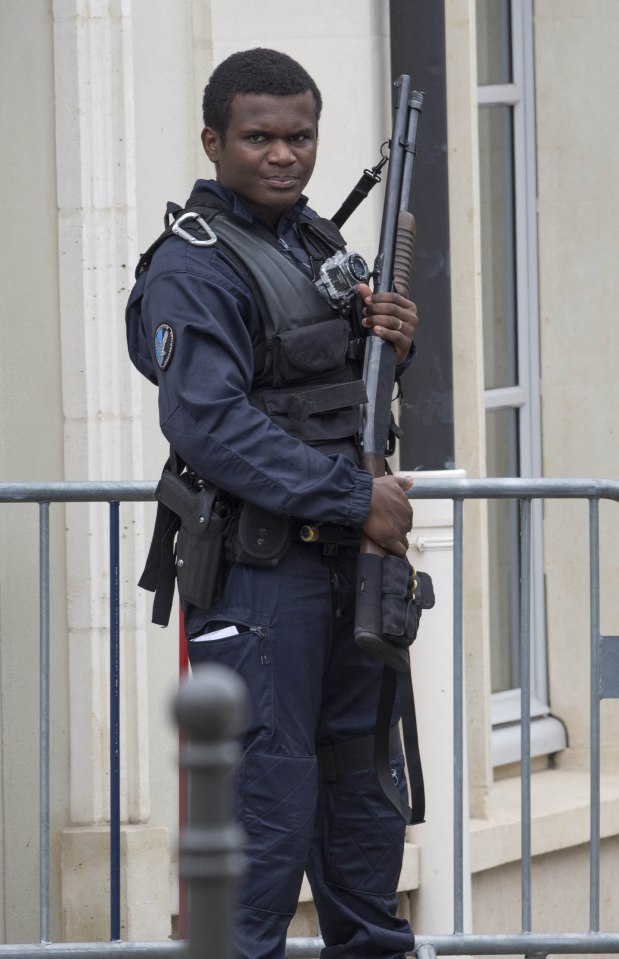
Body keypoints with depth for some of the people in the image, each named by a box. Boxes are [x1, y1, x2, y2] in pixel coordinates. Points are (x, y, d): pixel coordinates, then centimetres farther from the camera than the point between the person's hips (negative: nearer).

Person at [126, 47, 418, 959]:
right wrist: (355, 500, -21)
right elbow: (209, 422, -22)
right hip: (258, 566, -8)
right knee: (268, 791, -8)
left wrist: (391, 339, 1)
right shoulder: (196, 267, -12)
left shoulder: (318, 241, 15)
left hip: (345, 553, 8)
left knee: (365, 776, 15)